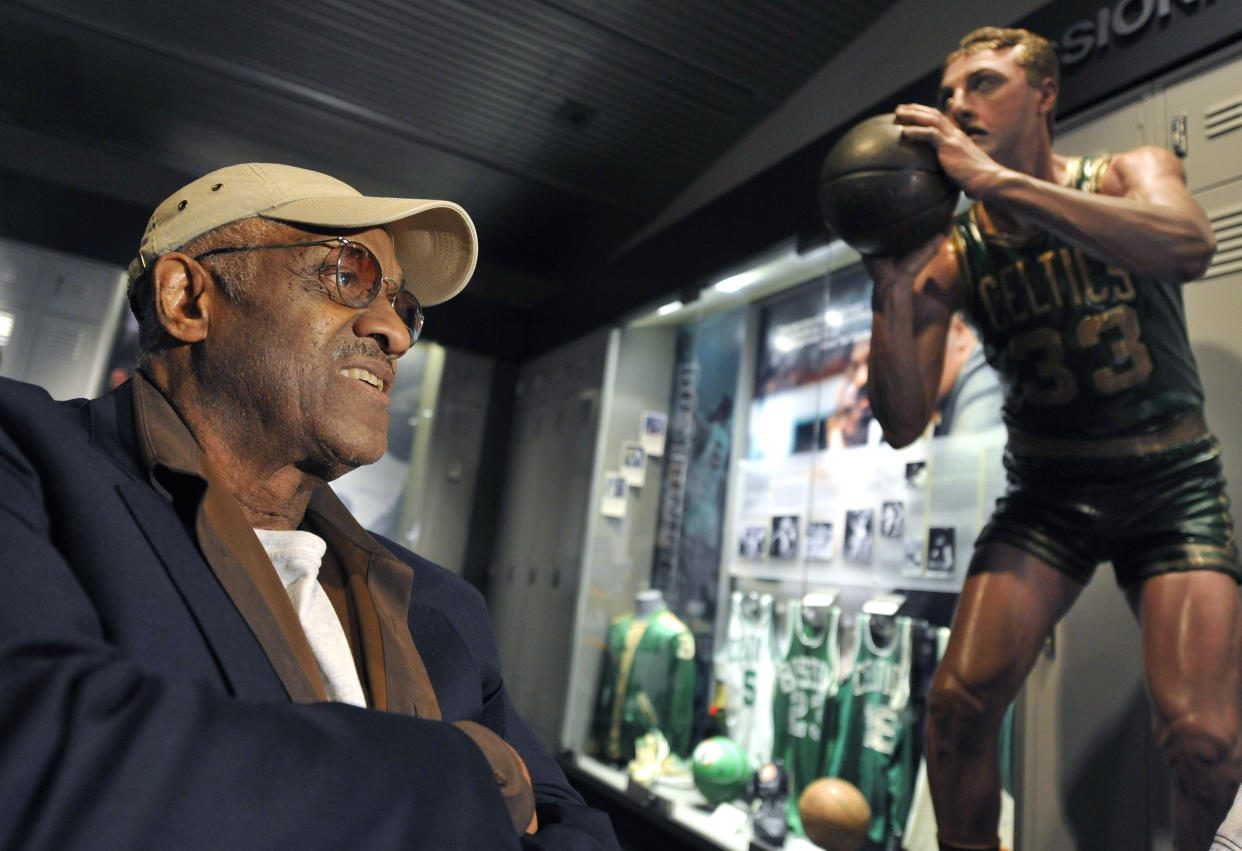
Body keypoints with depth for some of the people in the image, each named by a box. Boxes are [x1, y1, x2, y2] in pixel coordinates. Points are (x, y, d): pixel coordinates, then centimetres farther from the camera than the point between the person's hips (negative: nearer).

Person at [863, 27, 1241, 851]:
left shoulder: (1131, 173, -2)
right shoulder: (950, 257, -2)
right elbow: (903, 424, -9)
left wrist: (995, 179, -32)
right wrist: (892, 289, -22)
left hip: (1173, 481, -1)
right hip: (1048, 490, 1)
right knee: (960, 701, -14)